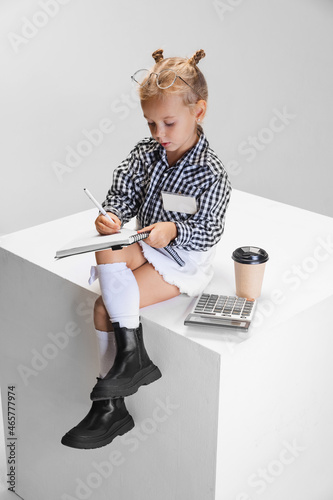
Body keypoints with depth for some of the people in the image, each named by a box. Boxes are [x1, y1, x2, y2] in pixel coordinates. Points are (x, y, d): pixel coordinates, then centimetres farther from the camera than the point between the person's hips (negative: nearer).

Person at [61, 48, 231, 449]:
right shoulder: (145, 153, 2)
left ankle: (110, 406, -8)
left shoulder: (210, 174, -16)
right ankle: (130, 351, -20)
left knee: (105, 306, -20)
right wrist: (112, 215, -20)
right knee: (107, 249, -25)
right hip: (147, 246, 7)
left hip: (184, 260, -7)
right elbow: (124, 193, 2)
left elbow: (208, 232, -14)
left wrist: (174, 231, -32)